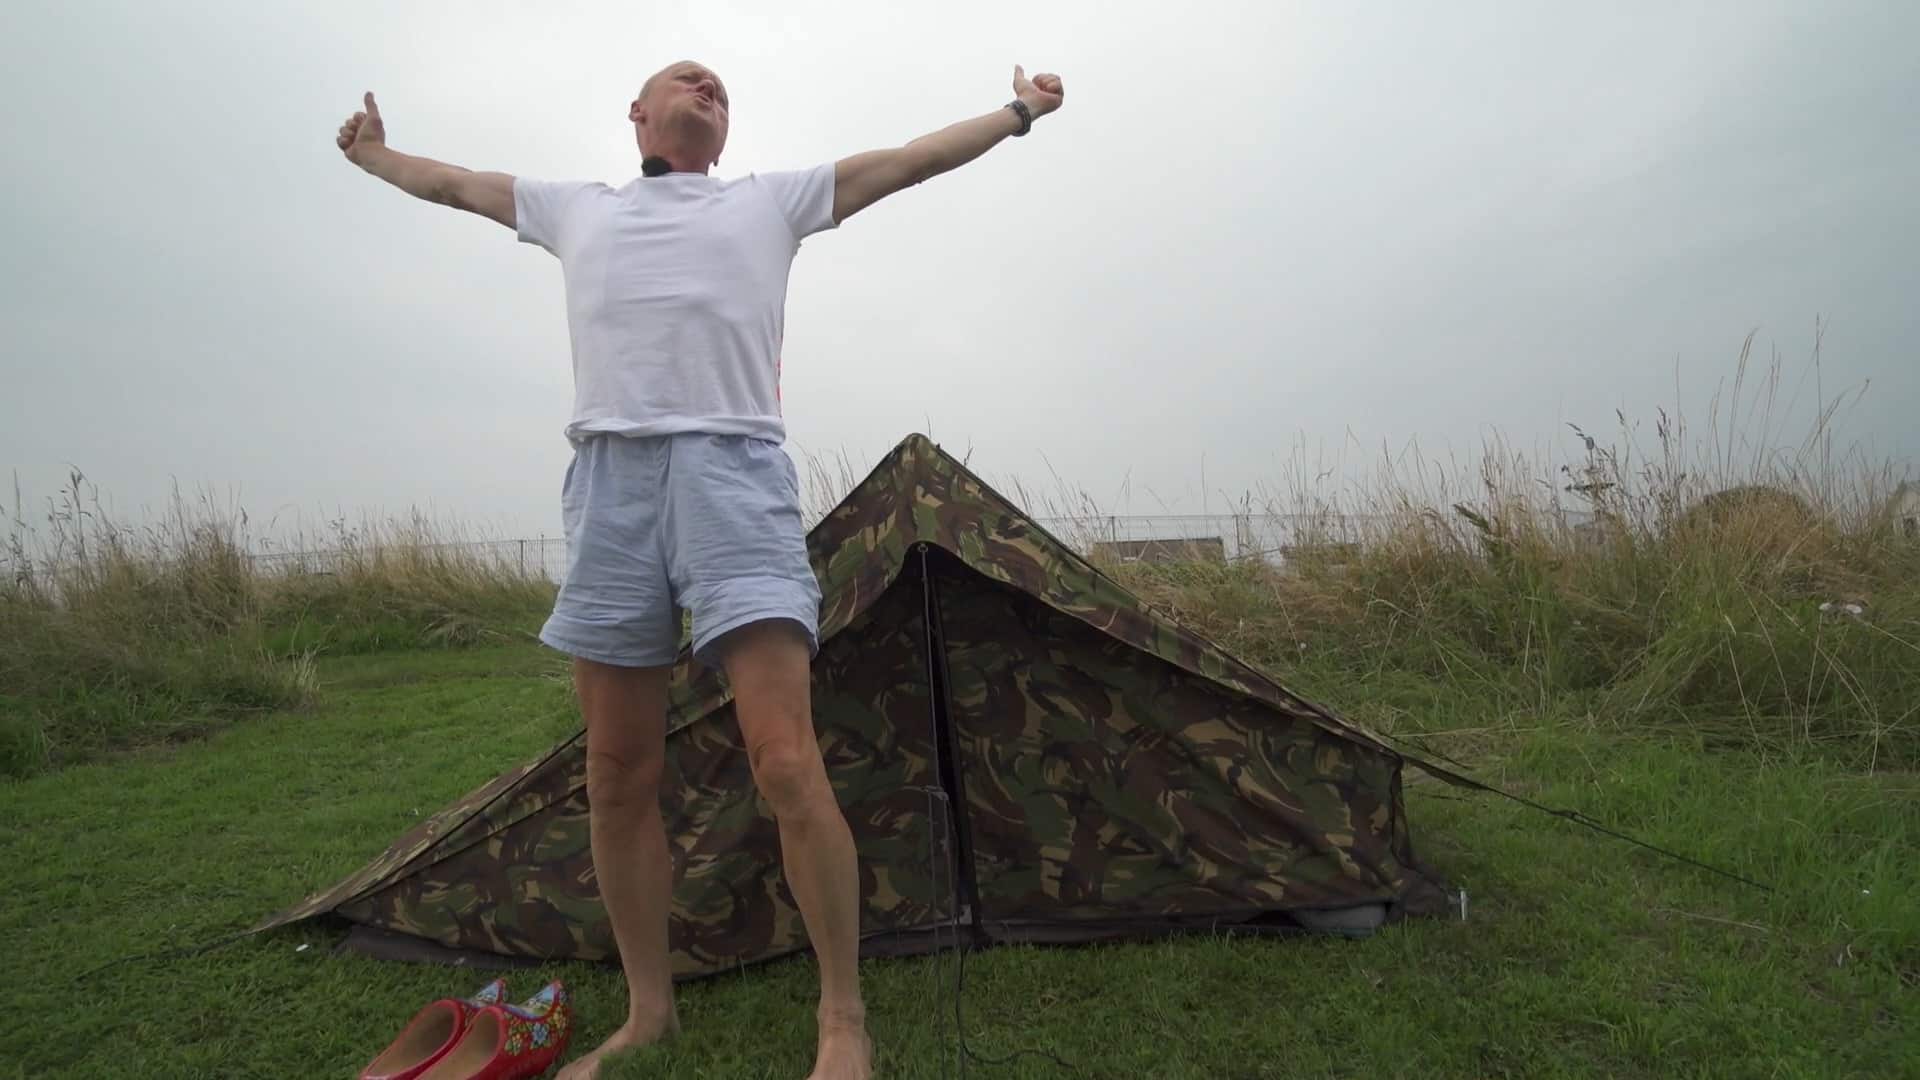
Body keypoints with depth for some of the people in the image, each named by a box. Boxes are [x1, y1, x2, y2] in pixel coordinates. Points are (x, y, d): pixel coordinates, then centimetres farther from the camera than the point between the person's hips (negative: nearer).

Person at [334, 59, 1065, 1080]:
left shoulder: (771, 198, 21)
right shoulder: (578, 208, 26)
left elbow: (913, 158, 26)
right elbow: (453, 183, 42)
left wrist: (1017, 111, 32)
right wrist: (371, 154, 57)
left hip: (735, 473, -3)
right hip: (608, 480, 3)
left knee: (786, 761, -15)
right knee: (618, 779, 6)